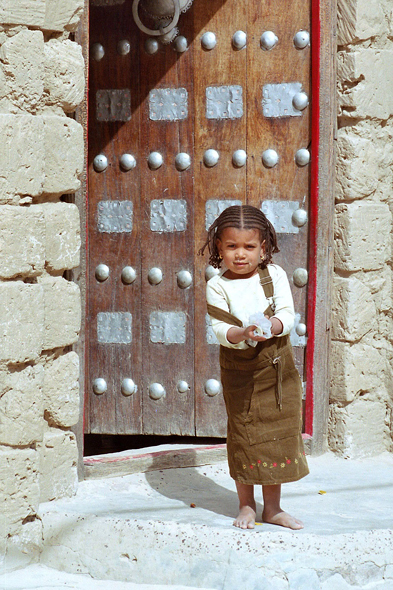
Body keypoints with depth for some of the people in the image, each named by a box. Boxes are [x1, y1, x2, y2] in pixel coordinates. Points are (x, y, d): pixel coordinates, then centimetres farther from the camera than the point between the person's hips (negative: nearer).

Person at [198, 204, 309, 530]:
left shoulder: (275, 275, -3)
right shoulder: (217, 286, -8)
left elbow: (288, 314, -8)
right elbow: (220, 329, -15)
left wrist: (273, 325, -29)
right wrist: (241, 334, -35)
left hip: (278, 366, 2)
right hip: (240, 370, -2)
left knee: (280, 431, 8)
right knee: (244, 434, 3)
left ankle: (273, 506, 21)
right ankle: (246, 505, 20)